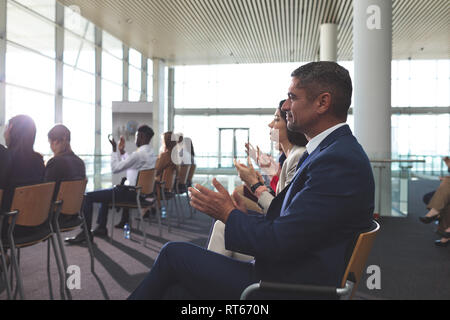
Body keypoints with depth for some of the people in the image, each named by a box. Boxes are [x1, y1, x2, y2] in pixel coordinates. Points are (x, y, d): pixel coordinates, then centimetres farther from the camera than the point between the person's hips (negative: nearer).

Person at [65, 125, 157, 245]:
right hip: (141, 192, 10)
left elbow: (115, 168, -18)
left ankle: (85, 233, -1)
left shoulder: (139, 154, -21)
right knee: (105, 192, 32)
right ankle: (101, 228, 32)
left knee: (88, 197, -7)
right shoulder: (150, 152, 10)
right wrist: (122, 151, 17)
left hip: (131, 194, -10)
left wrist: (115, 149, -8)